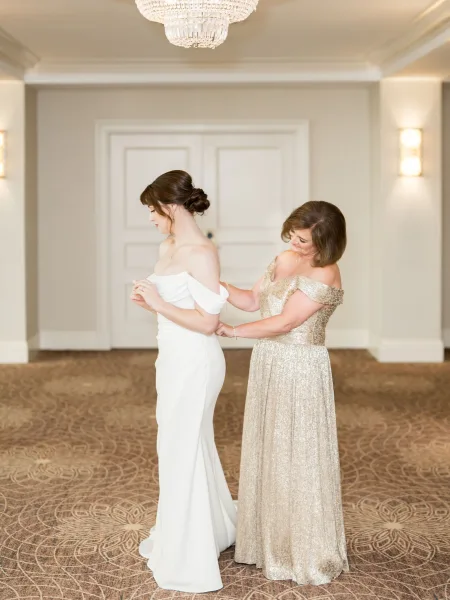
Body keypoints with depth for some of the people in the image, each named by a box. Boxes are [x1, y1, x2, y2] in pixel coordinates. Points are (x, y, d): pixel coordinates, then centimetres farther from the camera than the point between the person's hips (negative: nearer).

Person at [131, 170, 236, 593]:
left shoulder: (201, 253, -19)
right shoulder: (168, 248, 8)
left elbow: (207, 321, -22)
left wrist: (159, 304, -20)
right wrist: (148, 301, 1)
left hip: (195, 363, -9)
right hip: (173, 360, 9)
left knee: (182, 450, 0)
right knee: (185, 445, 20)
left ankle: (189, 561, 14)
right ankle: (212, 530, 39)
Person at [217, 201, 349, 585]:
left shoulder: (324, 276, -19)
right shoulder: (285, 260, 7)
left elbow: (284, 323, -20)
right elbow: (253, 301, 10)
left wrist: (233, 331, -11)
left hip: (300, 370, -8)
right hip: (269, 364, 8)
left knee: (298, 457, 1)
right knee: (268, 452, 15)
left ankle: (307, 552, 16)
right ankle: (272, 540, 29)